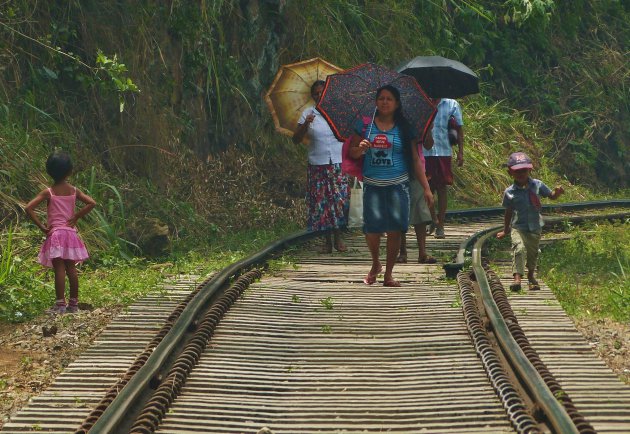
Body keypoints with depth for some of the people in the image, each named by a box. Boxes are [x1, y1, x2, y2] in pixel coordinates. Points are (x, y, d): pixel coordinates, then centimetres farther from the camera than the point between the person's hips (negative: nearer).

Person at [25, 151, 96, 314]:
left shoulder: (48, 192, -7)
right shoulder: (74, 191, 2)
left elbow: (29, 208, -15)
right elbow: (91, 203, -4)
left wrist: (41, 226, -8)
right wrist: (76, 217, 1)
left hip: (55, 233, -4)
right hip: (70, 232, 4)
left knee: (59, 269, -5)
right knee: (71, 268, 10)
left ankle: (60, 304, -7)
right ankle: (74, 303, 14)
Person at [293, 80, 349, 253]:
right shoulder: (308, 114, 3)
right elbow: (296, 139, -3)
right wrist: (306, 124, -19)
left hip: (338, 163, 0)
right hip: (317, 166, 0)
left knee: (340, 199, -6)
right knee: (320, 202, 0)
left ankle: (338, 238, 3)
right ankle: (327, 240, 7)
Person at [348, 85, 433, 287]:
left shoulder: (403, 128, 5)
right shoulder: (365, 124, 6)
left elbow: (415, 159, 6)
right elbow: (352, 152, 11)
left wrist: (426, 187, 2)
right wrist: (360, 149, -13)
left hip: (398, 185, 0)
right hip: (372, 185, 0)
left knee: (395, 230, -4)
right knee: (372, 228, -9)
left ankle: (388, 273, 11)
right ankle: (375, 264, 20)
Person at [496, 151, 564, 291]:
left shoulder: (537, 185, -2)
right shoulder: (509, 192, -6)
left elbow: (551, 196, 10)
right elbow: (508, 212, 6)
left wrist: (557, 192, -15)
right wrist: (505, 231, 14)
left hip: (535, 227, 3)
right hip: (518, 227, -3)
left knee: (533, 253, 14)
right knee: (519, 248, -25)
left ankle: (531, 275, 40)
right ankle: (517, 277, -32)